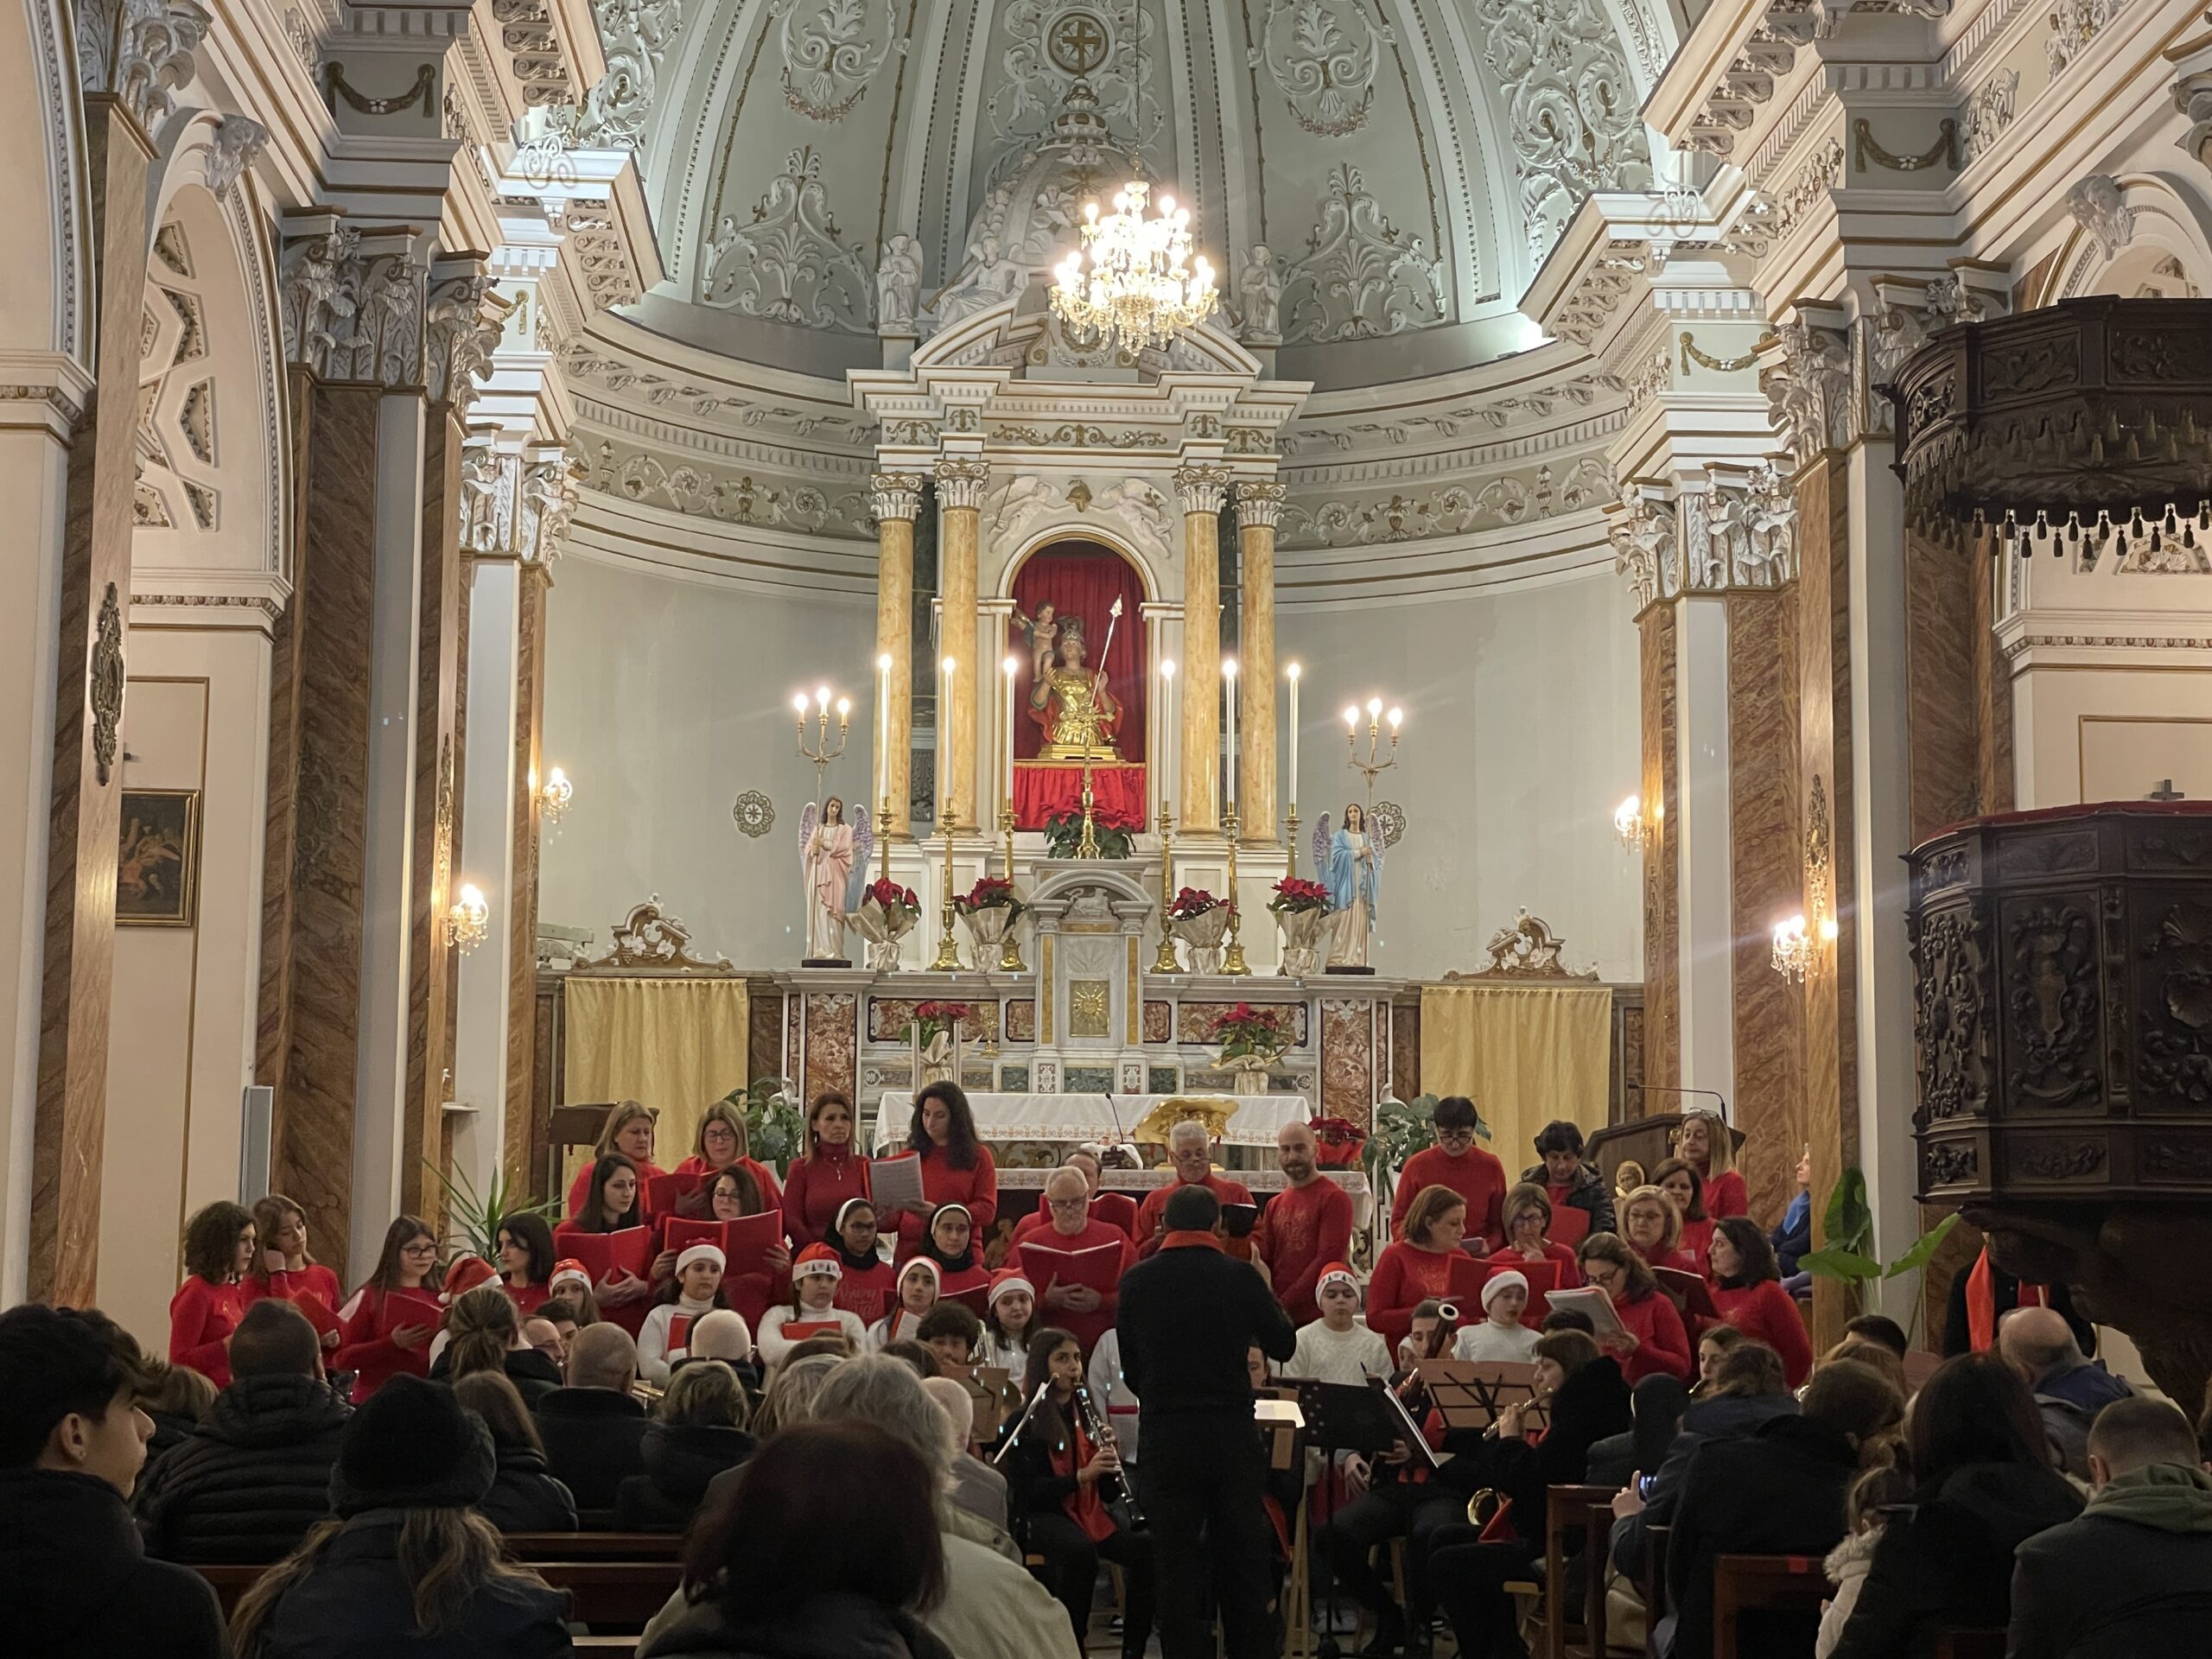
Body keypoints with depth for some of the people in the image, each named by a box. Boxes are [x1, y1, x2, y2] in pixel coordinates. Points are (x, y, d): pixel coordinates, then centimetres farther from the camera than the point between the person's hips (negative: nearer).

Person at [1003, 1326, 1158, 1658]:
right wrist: (1081, 1476, -23)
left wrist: (1111, 1455, -9)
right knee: (1081, 1551, -37)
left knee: (1146, 1549, -23)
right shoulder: (1022, 1422, -3)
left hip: (1091, 1510, 5)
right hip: (1040, 1515, -5)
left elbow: (1108, 1491, 12)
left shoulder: (1085, 1413, 13)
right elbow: (1024, 1490, -12)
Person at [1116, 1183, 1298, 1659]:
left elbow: (1129, 1367, 5)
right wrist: (1266, 1294, 19)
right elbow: (1284, 1346, 6)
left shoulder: (1137, 1281, -3)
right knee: (1243, 1564, 11)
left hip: (1165, 1435, 0)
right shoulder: (1241, 1277, -6)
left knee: (1177, 1566, 5)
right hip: (1232, 1432, 0)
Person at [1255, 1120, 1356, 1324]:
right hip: (1277, 1317, 5)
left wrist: (1286, 1304, -14)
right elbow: (1265, 1258, 13)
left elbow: (1328, 1258, -11)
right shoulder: (1274, 1205, 18)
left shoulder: (1334, 1198, -3)